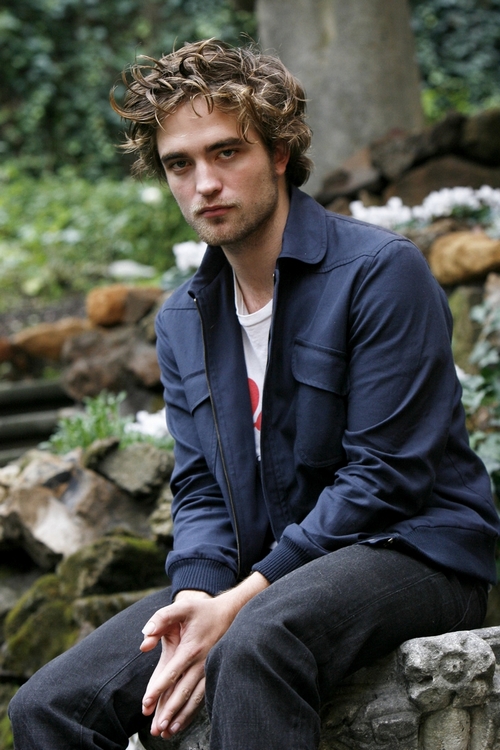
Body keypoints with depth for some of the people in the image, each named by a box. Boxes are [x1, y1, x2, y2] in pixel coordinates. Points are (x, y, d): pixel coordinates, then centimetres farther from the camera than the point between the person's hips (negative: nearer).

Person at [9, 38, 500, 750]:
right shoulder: (183, 319, 12)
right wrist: (197, 597, -14)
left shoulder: (381, 271, -10)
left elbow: (383, 477, -15)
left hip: (410, 551, -6)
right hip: (254, 575, 6)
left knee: (256, 644, -39)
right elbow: (200, 487, 10)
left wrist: (239, 604, -20)